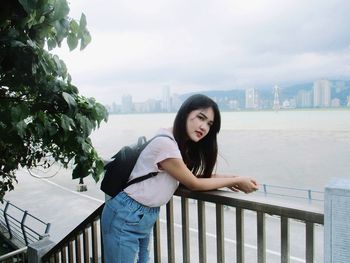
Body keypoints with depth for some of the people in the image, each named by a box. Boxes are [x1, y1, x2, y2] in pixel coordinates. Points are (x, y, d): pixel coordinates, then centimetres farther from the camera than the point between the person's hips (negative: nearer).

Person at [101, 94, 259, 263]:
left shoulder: (180, 143, 5)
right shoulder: (165, 143, -24)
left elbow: (188, 177, 6)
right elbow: (193, 184, -15)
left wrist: (224, 179, 0)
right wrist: (236, 181, -7)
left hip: (145, 217, 8)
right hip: (125, 217, -8)